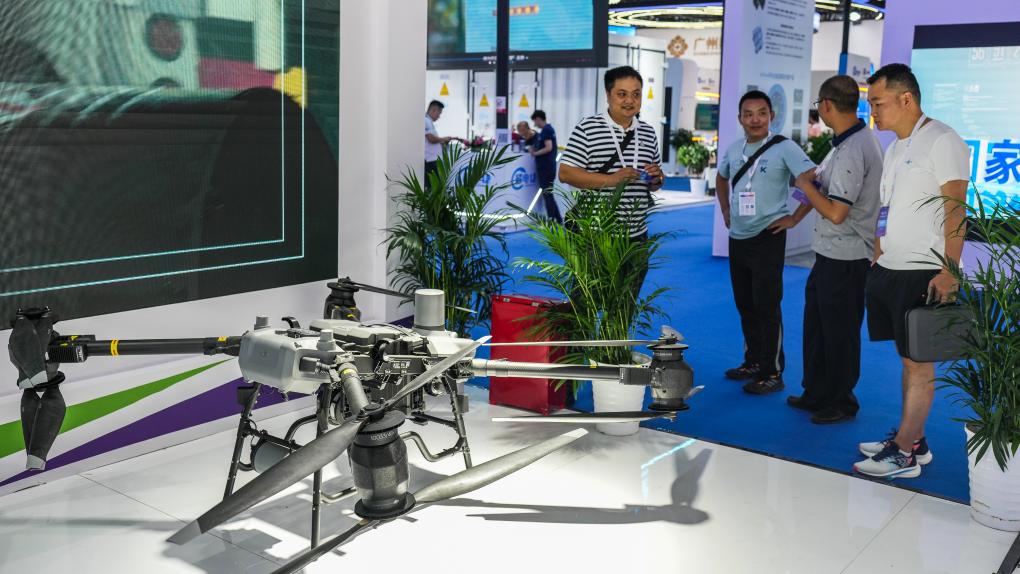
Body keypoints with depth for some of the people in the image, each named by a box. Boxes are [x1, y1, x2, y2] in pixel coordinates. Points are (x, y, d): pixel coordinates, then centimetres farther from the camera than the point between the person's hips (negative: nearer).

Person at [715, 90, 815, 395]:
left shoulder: (784, 148, -10)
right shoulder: (734, 149, 9)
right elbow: (721, 179, 28)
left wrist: (795, 218, -15)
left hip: (767, 238, -7)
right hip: (737, 238, 7)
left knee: (766, 306, -5)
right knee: (744, 304, 15)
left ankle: (772, 373, 4)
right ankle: (753, 362, 29)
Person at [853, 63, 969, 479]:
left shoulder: (941, 141, -10)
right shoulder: (894, 149, 16)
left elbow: (954, 210, -15)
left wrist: (948, 272, -20)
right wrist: (875, 263, 14)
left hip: (922, 273, -8)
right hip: (888, 270, 8)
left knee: (918, 363, -2)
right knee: (907, 359, 13)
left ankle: (904, 454, 3)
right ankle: (913, 440, 22)